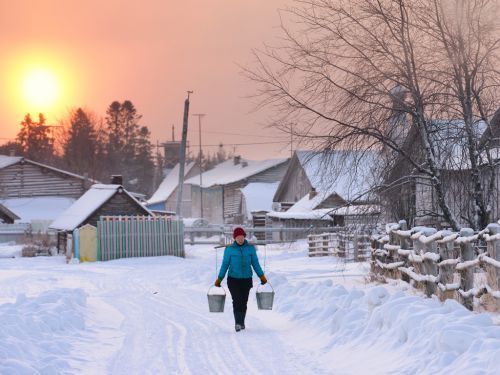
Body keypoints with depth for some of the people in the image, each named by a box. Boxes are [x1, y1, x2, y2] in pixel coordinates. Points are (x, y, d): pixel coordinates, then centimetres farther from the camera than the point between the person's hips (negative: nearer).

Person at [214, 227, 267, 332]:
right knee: (237, 301, -15)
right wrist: (219, 279, 1)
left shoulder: (250, 248, 1)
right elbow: (225, 264, 3)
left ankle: (241, 322, 22)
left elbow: (255, 263, 7)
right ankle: (237, 323, -18)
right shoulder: (229, 249, -3)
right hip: (233, 279, -2)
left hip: (246, 279, 2)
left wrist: (261, 276, 1)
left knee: (244, 302, 6)